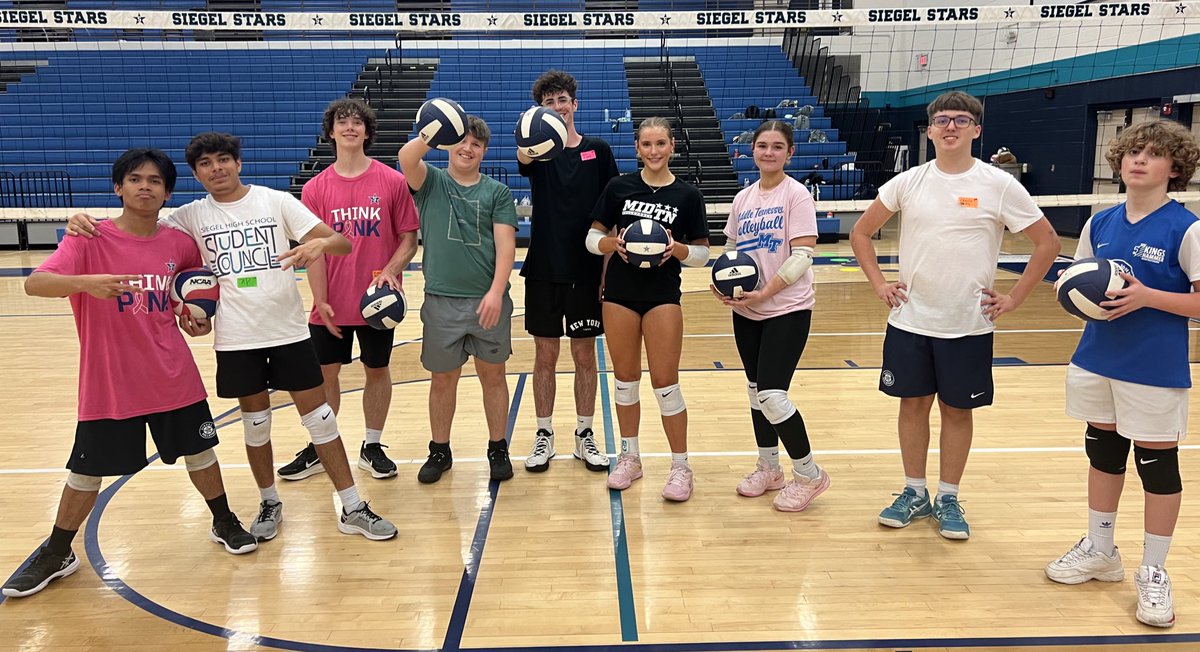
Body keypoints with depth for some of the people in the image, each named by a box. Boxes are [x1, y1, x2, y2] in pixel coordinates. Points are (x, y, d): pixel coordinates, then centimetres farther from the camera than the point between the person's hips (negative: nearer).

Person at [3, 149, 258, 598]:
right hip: (107, 384, -2)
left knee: (199, 450, 13)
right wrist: (86, 281, -42)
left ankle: (225, 523, 35)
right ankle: (57, 554, 30)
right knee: (87, 470, 9)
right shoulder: (90, 239, -12)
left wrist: (195, 319, 2)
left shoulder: (179, 244, -1)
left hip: (174, 378, 3)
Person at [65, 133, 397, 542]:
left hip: (289, 331, -1)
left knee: (319, 417, 3)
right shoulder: (192, 216, 3)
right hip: (236, 339, 2)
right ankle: (269, 504, 33)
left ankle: (352, 509, 12)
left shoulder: (277, 201, -3)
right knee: (255, 423, 13)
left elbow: (341, 243, -9)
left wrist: (318, 244, -32)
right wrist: (86, 224, -17)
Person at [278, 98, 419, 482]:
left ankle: (372, 447, 26)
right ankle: (318, 450, 24)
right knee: (324, 373, 9)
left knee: (377, 370, 11)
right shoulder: (315, 189, 1)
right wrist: (321, 300, -8)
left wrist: (390, 271, -18)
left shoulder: (392, 182, -3)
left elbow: (409, 238, -1)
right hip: (332, 305, 1)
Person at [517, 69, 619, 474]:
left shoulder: (598, 151, 3)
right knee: (545, 356, 7)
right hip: (544, 269, 0)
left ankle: (585, 436, 22)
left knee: (585, 355, 8)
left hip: (587, 270, 0)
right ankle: (544, 436, 21)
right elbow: (524, 158, -25)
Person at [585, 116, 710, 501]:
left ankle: (681, 466, 10)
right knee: (626, 378, 10)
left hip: (663, 295, -2)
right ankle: (629, 458, 26)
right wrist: (613, 243, -17)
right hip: (620, 293, 2)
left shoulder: (687, 195, 0)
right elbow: (593, 238, 4)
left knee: (665, 382, -3)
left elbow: (702, 253, 2)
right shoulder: (619, 187, 2)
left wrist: (678, 248, -18)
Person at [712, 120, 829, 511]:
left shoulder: (796, 194, -8)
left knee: (771, 395, -11)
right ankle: (768, 468, 30)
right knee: (756, 390, 13)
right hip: (746, 311, 6)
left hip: (787, 309, -6)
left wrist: (764, 293, -22)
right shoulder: (743, 198, 9)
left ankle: (808, 474, 8)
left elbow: (802, 256, -15)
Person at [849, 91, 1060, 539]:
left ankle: (948, 498, 25)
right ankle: (914, 493, 26)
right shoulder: (909, 182, 0)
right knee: (913, 403, 10)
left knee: (957, 410, 8)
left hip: (969, 325, -2)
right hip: (910, 320, 2)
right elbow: (861, 233, 10)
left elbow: (1047, 243, 1)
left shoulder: (999, 185, -6)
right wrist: (879, 285, 1)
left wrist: (1013, 300, -4)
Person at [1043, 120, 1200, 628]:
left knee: (1157, 464, 5)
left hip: (1156, 370, -5)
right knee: (1102, 453, 17)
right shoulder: (1100, 223, 5)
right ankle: (1099, 551, 34)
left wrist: (1146, 296, -24)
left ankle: (1153, 574, 22)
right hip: (1097, 360, 5)